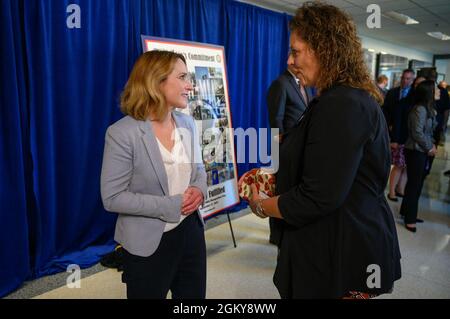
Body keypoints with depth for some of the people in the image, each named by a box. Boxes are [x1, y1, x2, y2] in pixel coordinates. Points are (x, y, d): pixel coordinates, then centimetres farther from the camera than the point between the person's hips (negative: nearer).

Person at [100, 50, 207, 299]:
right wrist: (171, 206, -20)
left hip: (191, 232, 6)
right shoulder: (122, 133, -17)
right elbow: (112, 198, -16)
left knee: (195, 295, 19)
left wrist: (199, 189, -10)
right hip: (148, 243, -5)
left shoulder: (187, 123, 2)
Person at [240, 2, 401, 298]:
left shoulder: (340, 106, -24)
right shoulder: (356, 98, 10)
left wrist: (260, 206, -11)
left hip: (341, 256, -10)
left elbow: (318, 199, -26)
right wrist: (279, 178, 12)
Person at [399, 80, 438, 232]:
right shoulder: (420, 109, -18)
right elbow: (417, 133, -20)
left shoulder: (428, 109, 10)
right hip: (416, 151, -9)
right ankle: (409, 219, 11)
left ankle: (406, 211, 29)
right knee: (414, 184, -1)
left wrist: (432, 145, 1)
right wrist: (429, 148, -10)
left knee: (416, 183, 16)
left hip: (422, 151, 9)